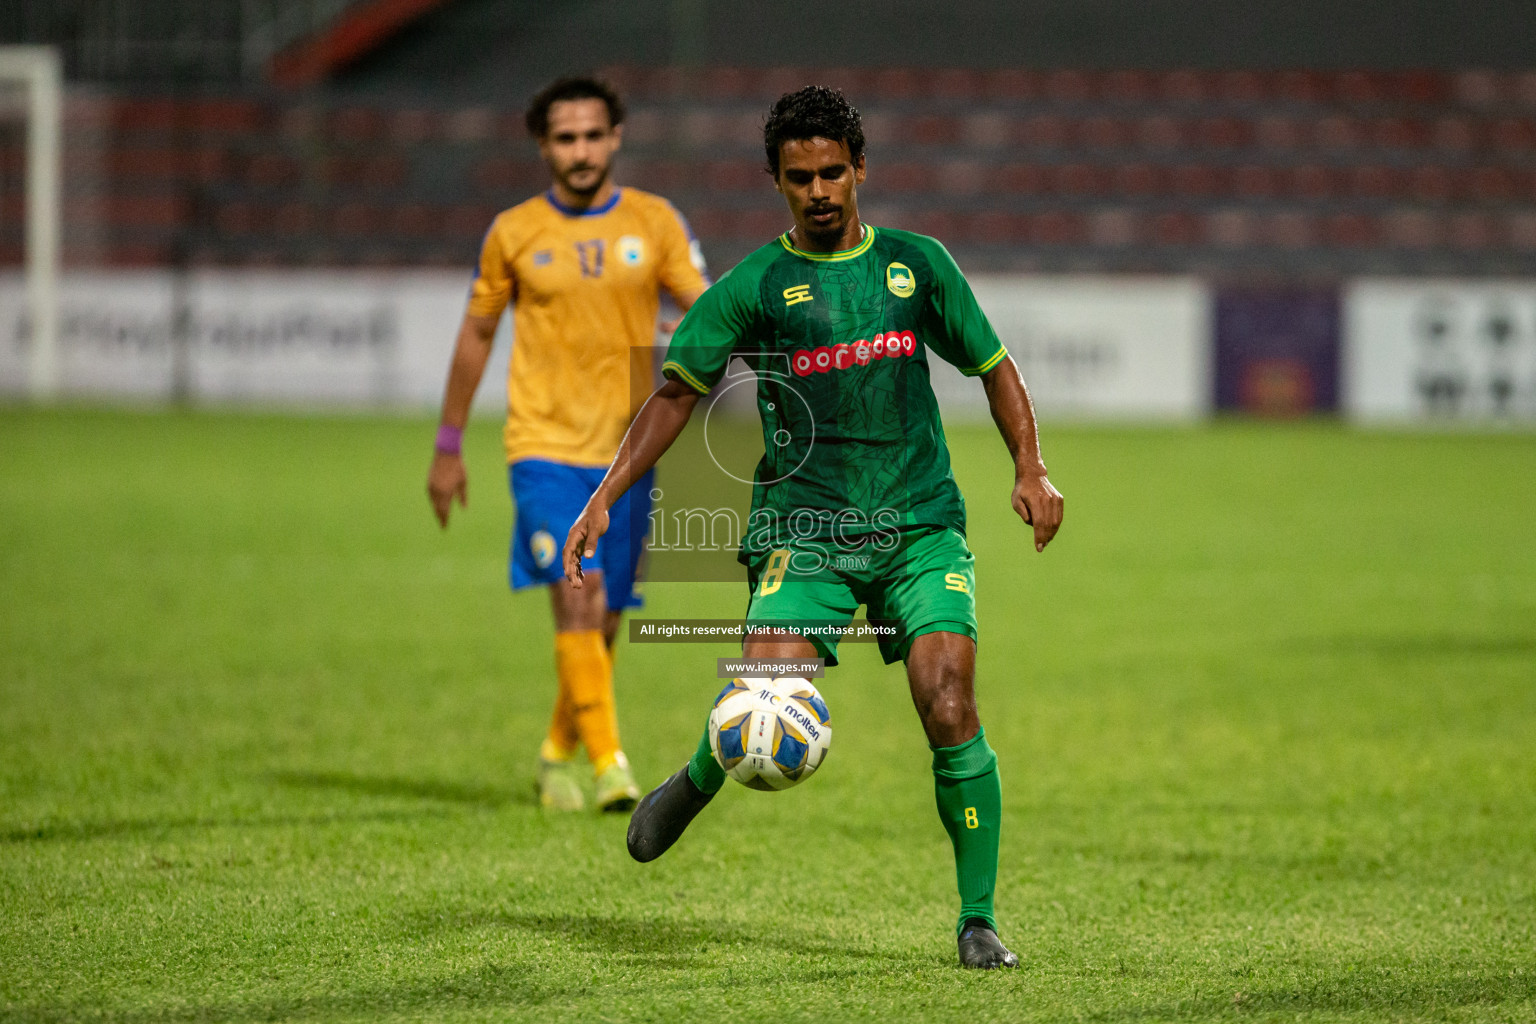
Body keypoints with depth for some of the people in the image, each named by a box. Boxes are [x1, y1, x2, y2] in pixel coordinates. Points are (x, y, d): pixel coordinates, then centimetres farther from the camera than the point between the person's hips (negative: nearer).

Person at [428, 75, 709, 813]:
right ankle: (608, 764, -20)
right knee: (576, 600, -18)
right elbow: (476, 335, 11)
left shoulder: (654, 222, 4)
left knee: (603, 619, 9)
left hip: (626, 451, 2)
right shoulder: (514, 233, 2)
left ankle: (559, 753, 31)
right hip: (544, 446, -2)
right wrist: (448, 447, 12)